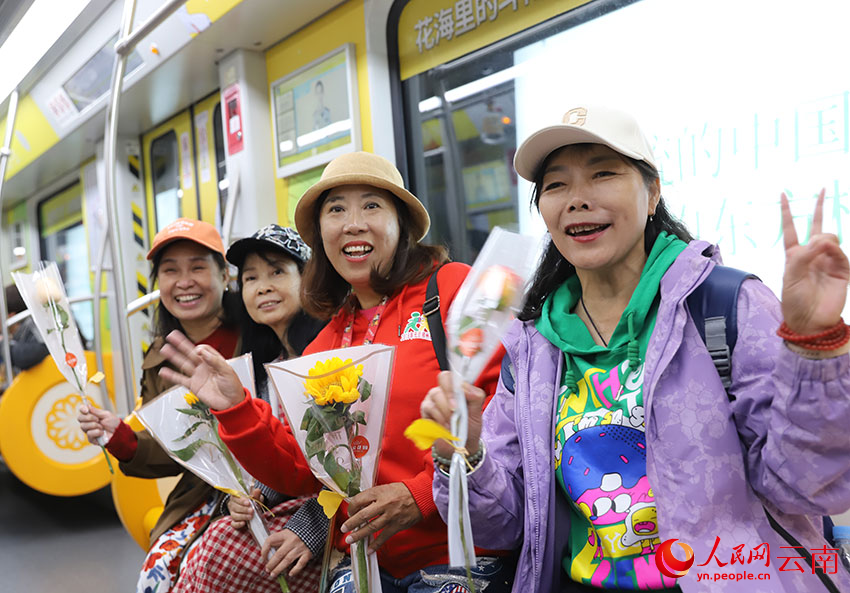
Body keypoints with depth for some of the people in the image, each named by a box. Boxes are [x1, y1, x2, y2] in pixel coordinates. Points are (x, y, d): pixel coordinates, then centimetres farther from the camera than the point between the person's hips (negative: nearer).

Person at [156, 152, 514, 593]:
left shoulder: (453, 288, -5)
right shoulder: (324, 348, 11)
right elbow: (301, 473, 10)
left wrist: (423, 495, -15)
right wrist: (235, 410, -2)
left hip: (458, 556, -4)